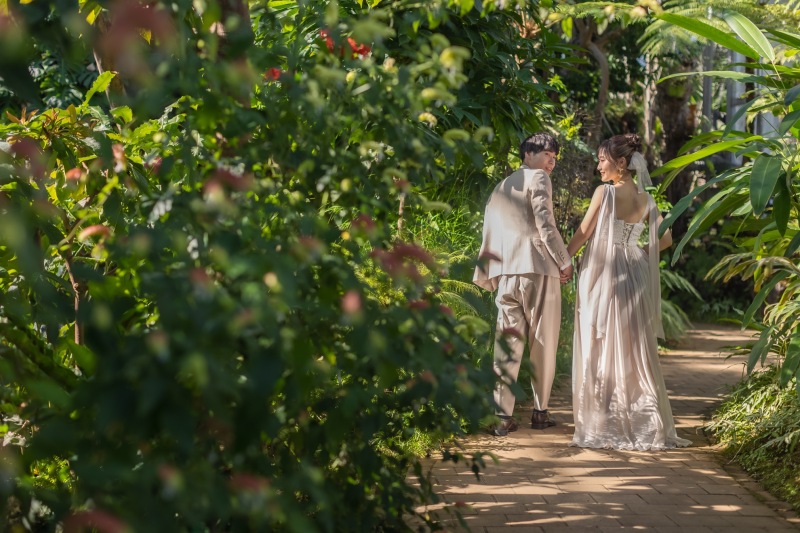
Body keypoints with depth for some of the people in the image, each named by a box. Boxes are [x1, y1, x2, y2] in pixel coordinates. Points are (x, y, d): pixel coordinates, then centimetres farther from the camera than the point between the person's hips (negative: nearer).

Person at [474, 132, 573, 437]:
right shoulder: (537, 178, 2)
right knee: (543, 344, 5)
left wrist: (485, 276, 22)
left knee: (507, 346, 2)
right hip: (539, 268, -6)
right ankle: (540, 412, 9)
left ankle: (502, 416, -3)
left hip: (506, 274, 6)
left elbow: (489, 234, 20)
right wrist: (564, 261, -3)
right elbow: (545, 223, -9)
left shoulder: (500, 187, 23)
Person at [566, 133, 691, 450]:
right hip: (634, 277, 6)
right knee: (636, 352, 10)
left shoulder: (605, 193, -10)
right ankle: (647, 425, 12)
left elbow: (583, 234, -7)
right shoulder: (645, 199, 7)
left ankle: (605, 425, 3)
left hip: (603, 277, -5)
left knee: (602, 352, 1)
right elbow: (665, 239, 10)